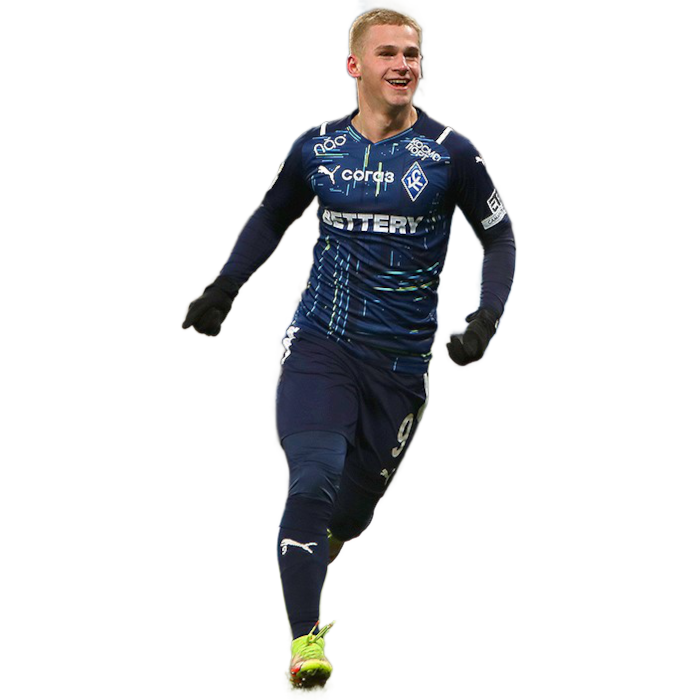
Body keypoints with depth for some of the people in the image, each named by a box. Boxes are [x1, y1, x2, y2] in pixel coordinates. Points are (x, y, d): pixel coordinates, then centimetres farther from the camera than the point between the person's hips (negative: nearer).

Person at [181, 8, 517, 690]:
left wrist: (485, 319, -6)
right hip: (318, 343, 0)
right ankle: (304, 642, -16)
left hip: (402, 360, 0)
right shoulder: (317, 147, 2)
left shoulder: (451, 153, -3)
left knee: (353, 510, 9)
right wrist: (225, 286, 9)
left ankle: (303, 559, 44)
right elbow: (272, 217, 20)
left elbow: (500, 237, 6)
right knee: (313, 481, -20)